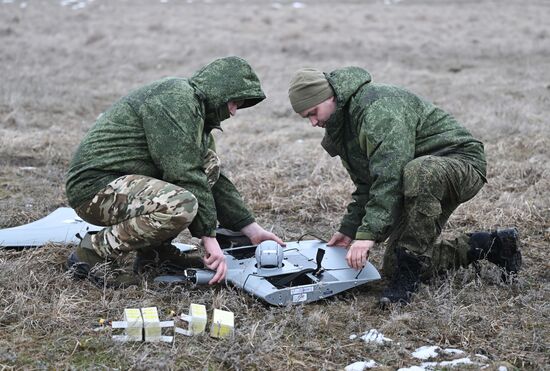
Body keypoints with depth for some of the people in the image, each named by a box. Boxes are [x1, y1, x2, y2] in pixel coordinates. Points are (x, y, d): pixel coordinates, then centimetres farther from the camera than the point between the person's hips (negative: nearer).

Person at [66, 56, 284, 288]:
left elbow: (214, 179, 18)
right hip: (94, 187, -10)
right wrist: (209, 236, -19)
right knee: (181, 205, -33)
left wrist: (251, 229, 13)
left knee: (210, 163, 8)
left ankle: (155, 249, 7)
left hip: (123, 181, 10)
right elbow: (185, 174, -22)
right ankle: (95, 251, -12)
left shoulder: (195, 109, 16)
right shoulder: (176, 98, -16)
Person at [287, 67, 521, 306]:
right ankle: (488, 245, 15)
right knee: (393, 268, 3)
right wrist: (350, 228, 4)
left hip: (462, 163, -10)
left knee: (418, 173, -44)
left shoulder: (377, 106, -25)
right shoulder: (341, 126, 9)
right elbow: (365, 184, 14)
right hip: (423, 179, 10)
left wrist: (369, 232, -35)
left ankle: (408, 273, -31)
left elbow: (389, 176, -33)